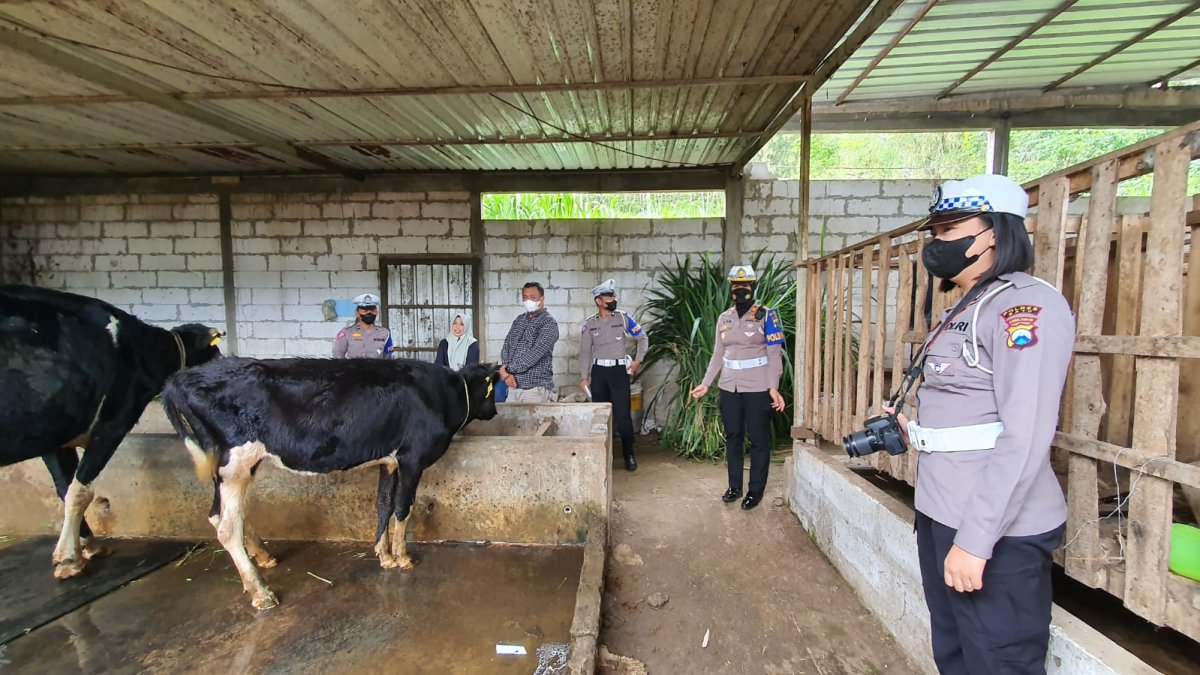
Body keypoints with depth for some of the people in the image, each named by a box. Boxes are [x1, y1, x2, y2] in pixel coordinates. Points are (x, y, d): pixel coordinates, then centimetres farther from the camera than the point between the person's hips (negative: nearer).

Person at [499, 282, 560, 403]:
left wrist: (508, 369, -14)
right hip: (513, 385, 6)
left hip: (536, 387, -5)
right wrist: (507, 373, -9)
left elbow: (535, 353, -18)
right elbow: (506, 347, 8)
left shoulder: (549, 323, -8)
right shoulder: (518, 320, 13)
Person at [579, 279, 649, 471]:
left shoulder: (623, 317, -1)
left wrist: (637, 361, 1)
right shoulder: (589, 323, 2)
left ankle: (629, 455, 9)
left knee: (622, 414, -5)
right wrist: (584, 377, -1)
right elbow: (585, 352, 4)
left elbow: (643, 338, 8)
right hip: (599, 371, 2)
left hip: (619, 370, -2)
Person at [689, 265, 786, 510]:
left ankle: (755, 491, 16)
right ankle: (734, 486, 26)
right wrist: (705, 384, 11)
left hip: (758, 387, -4)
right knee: (733, 437, 12)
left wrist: (773, 387, -17)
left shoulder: (767, 315, -4)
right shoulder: (724, 318, 9)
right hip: (729, 387, 5)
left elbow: (774, 354, -7)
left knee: (759, 440, 4)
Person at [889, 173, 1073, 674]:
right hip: (941, 515, 9)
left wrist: (975, 540, -23)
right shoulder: (965, 310, 14)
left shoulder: (1026, 305, -14)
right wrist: (914, 429, 8)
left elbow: (1026, 435, -22)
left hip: (996, 531, -9)